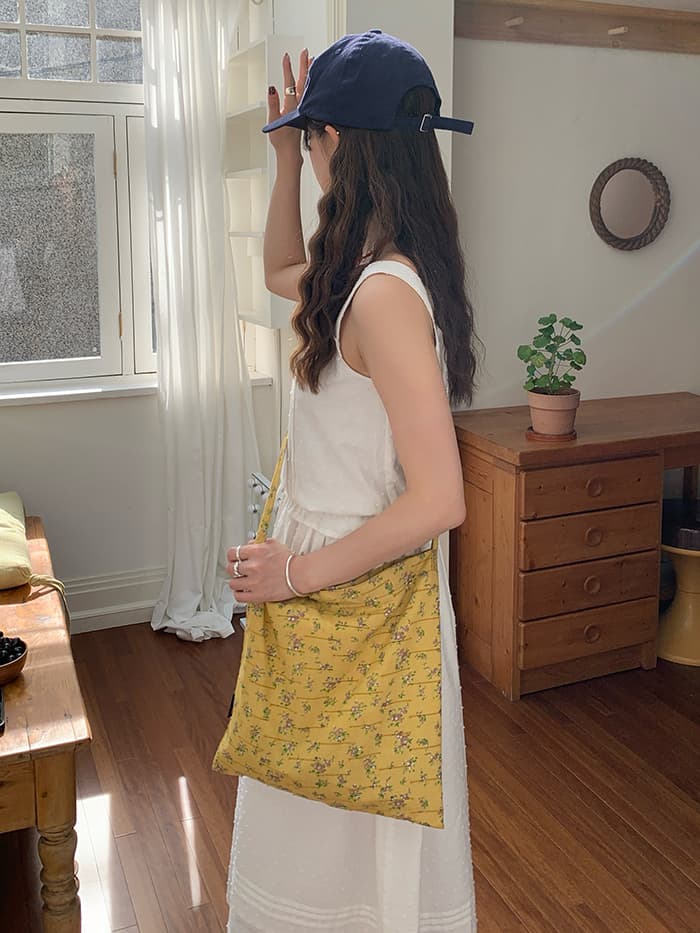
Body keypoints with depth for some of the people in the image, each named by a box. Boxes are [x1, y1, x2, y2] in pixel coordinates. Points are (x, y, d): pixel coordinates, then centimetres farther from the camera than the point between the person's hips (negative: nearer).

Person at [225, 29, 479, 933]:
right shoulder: (370, 273, 2)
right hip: (331, 579, 9)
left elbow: (438, 501, -29)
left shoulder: (384, 292, -26)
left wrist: (296, 570, -21)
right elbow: (280, 271, 24)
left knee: (353, 824, 14)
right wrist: (284, 157, 13)